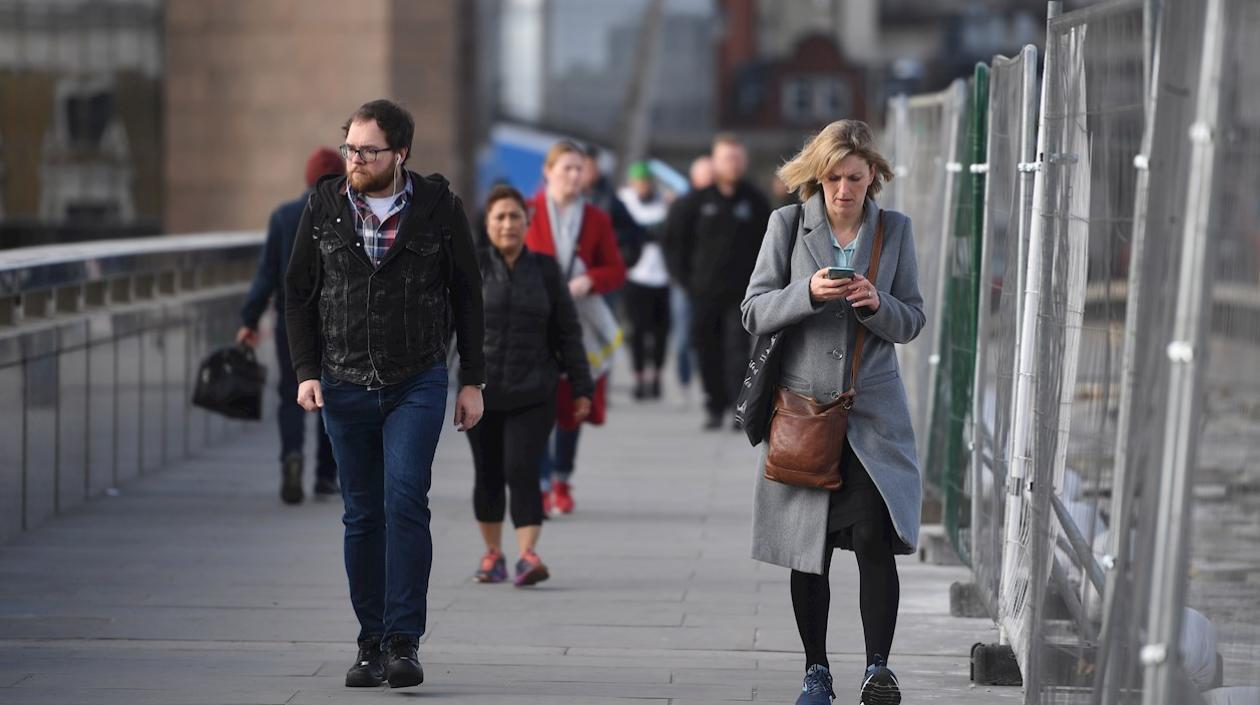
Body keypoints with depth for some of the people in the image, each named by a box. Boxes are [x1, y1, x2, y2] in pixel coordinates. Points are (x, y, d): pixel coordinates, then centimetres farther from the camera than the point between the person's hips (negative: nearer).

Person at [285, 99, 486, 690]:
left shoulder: (438, 207, -1)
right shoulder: (324, 207, 3)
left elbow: (466, 294, 6)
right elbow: (298, 293, 9)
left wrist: (472, 380, 4)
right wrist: (306, 370, -1)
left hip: (417, 384, -2)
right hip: (344, 387, 3)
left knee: (405, 502, -15)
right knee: (362, 517, 6)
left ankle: (403, 642, -13)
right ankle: (370, 643, 14)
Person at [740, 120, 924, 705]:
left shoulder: (895, 229, 5)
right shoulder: (788, 224, 1)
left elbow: (912, 322, 7)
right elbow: (754, 313, -1)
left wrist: (877, 304, -13)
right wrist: (808, 293, -18)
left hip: (873, 411, 0)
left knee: (874, 535, -14)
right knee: (809, 550, 6)